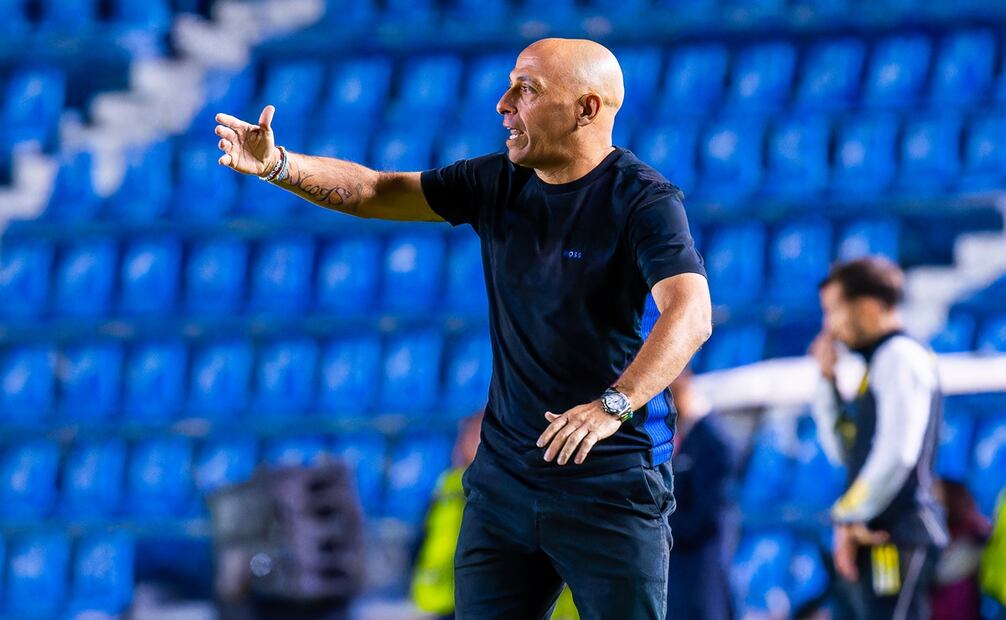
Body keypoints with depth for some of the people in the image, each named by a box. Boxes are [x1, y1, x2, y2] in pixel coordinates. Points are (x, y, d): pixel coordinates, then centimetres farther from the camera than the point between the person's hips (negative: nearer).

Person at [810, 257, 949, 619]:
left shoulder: (901, 358, -9)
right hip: (880, 538, 10)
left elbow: (897, 454, -19)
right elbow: (843, 451, 24)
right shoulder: (879, 362, 21)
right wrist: (827, 379, 18)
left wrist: (850, 519, -12)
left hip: (897, 536, -10)